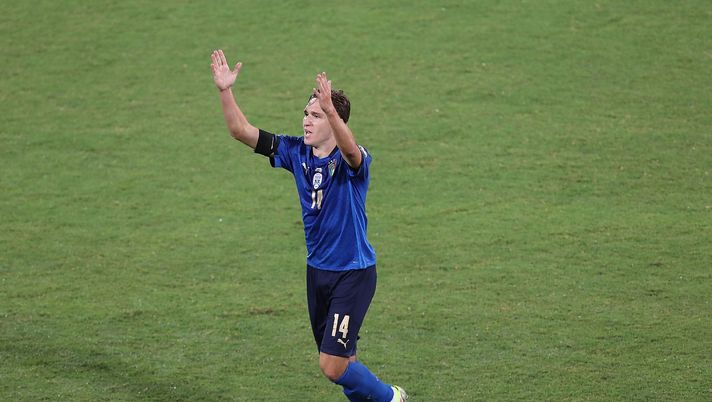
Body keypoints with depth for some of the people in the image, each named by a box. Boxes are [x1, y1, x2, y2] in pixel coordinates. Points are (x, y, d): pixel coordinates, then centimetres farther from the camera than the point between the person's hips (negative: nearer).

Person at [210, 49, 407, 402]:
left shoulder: (351, 161, -18)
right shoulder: (296, 152, 0)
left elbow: (351, 150, -44)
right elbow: (242, 131, -3)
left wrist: (330, 109, -60)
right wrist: (225, 91, -18)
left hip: (353, 273, -7)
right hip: (317, 269, 7)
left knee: (333, 366, -9)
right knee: (339, 359, 14)